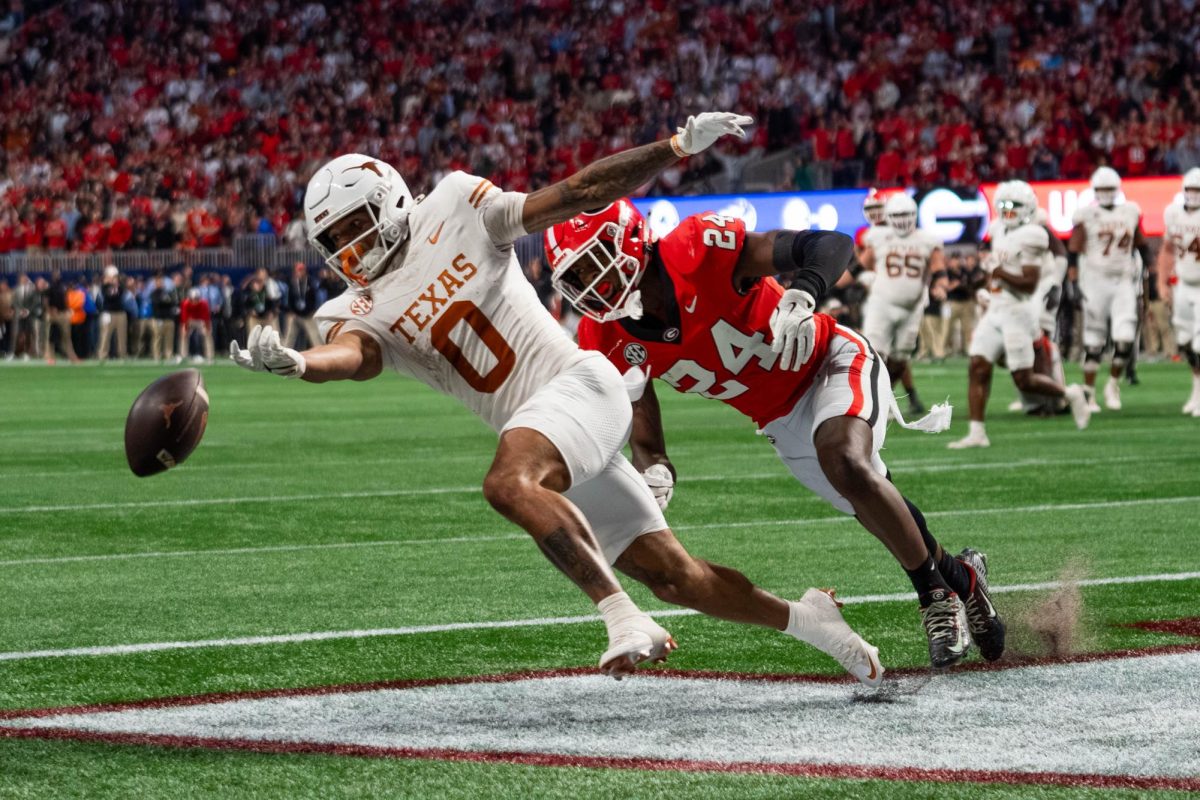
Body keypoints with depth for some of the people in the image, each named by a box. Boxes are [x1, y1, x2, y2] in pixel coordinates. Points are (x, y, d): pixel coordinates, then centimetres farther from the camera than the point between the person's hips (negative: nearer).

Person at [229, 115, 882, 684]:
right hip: (539, 429, 6)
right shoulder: (359, 312, 7)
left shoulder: (455, 212, -1)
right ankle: (800, 618, 28)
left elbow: (580, 193, -1)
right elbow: (351, 356, -17)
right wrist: (294, 363, -40)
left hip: (577, 382, -6)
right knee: (670, 576, 9)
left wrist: (680, 145, -8)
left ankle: (624, 619, -35)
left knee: (508, 484, -34)